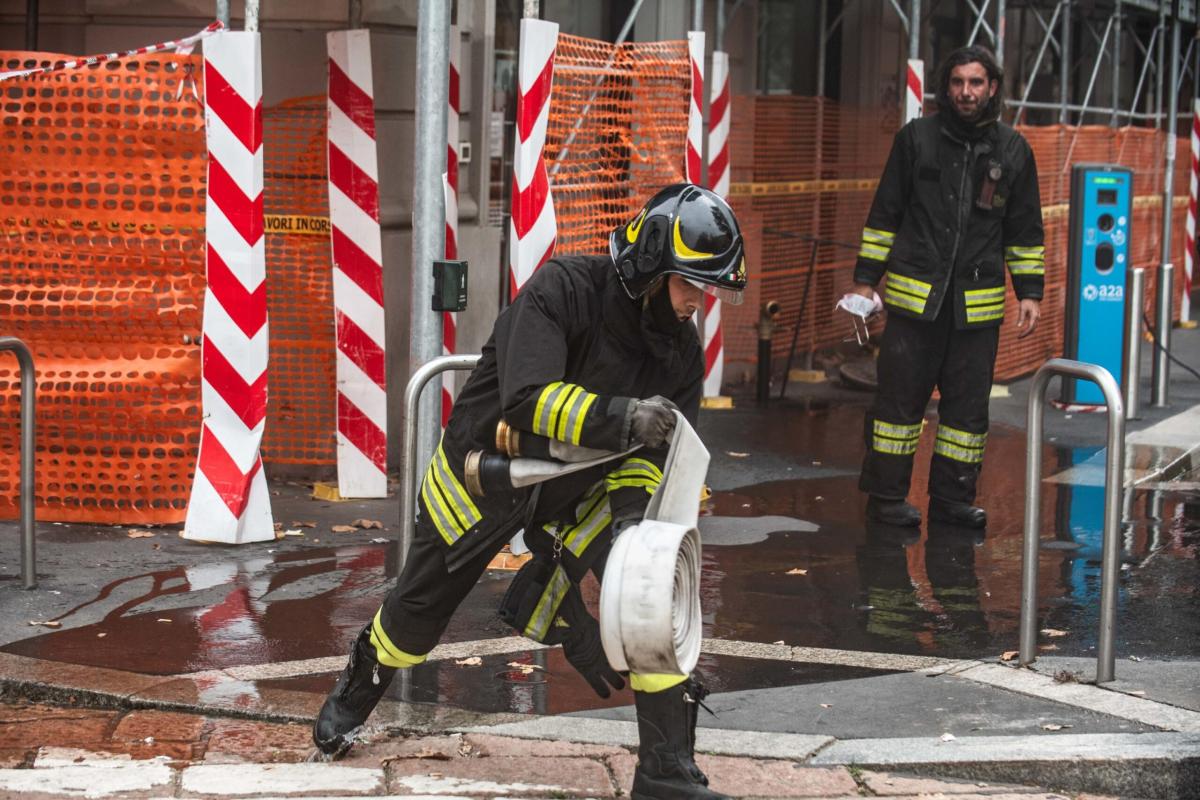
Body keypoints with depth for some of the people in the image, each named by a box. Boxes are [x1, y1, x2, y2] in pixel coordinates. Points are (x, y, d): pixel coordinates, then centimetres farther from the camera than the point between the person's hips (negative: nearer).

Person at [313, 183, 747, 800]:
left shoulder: (681, 352, -13)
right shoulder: (563, 289, -30)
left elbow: (653, 455, -13)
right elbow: (528, 397, -41)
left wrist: (631, 508, -33)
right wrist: (618, 418, -53)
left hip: (579, 484, 3)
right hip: (485, 466, -3)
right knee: (420, 607, 14)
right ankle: (357, 691, 50)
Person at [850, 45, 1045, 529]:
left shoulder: (1013, 151, 7)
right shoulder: (916, 138, 2)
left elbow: (1025, 230, 13)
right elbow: (884, 213, 6)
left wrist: (1029, 292, 8)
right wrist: (865, 279, 3)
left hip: (978, 303, 2)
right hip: (913, 296, -2)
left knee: (968, 405, 5)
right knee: (900, 396, 0)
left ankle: (952, 497, 15)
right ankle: (885, 495, 8)